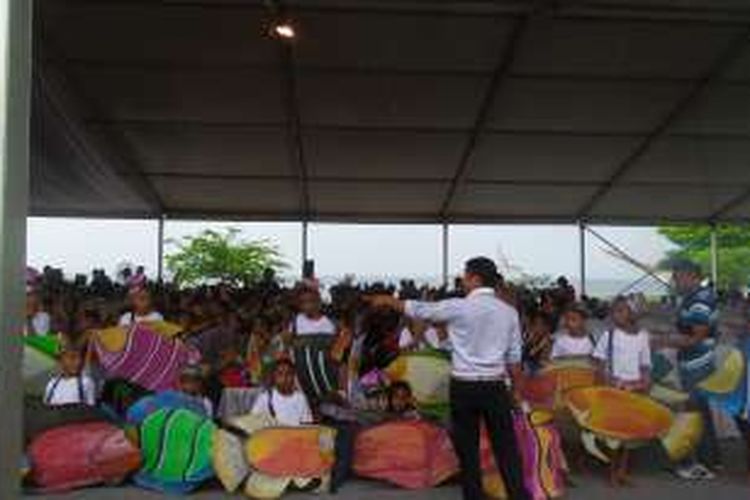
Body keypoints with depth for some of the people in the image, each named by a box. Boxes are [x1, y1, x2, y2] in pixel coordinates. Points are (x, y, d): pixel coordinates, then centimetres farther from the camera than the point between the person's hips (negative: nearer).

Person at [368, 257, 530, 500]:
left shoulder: (458, 307, -10)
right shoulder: (509, 312, 2)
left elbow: (420, 310, 2)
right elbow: (514, 358, 5)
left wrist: (388, 300, 17)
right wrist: (516, 390, 15)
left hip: (464, 387, -2)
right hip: (495, 387, 3)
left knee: (468, 449, 10)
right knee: (506, 447, 8)